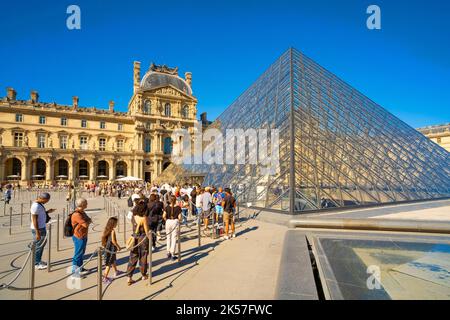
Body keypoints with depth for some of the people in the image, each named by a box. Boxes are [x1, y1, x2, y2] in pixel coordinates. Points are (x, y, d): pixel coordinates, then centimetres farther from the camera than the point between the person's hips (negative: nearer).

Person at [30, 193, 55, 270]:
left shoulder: (40, 204, 8)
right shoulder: (36, 206, -22)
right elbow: (34, 220, -22)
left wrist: (47, 212, 5)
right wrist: (37, 232, -22)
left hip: (42, 227, 10)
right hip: (38, 229, -10)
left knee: (43, 243, 20)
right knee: (38, 246, 3)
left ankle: (38, 260, 34)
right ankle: (36, 264, 16)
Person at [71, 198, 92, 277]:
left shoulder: (82, 212, 7)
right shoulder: (76, 214, -25)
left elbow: (89, 219, 15)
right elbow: (85, 224, -27)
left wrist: (88, 220, -6)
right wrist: (89, 221, -8)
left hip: (84, 236, 10)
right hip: (79, 238, -10)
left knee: (82, 253, 21)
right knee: (77, 254, 1)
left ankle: (80, 268, 36)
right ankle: (75, 271, 13)